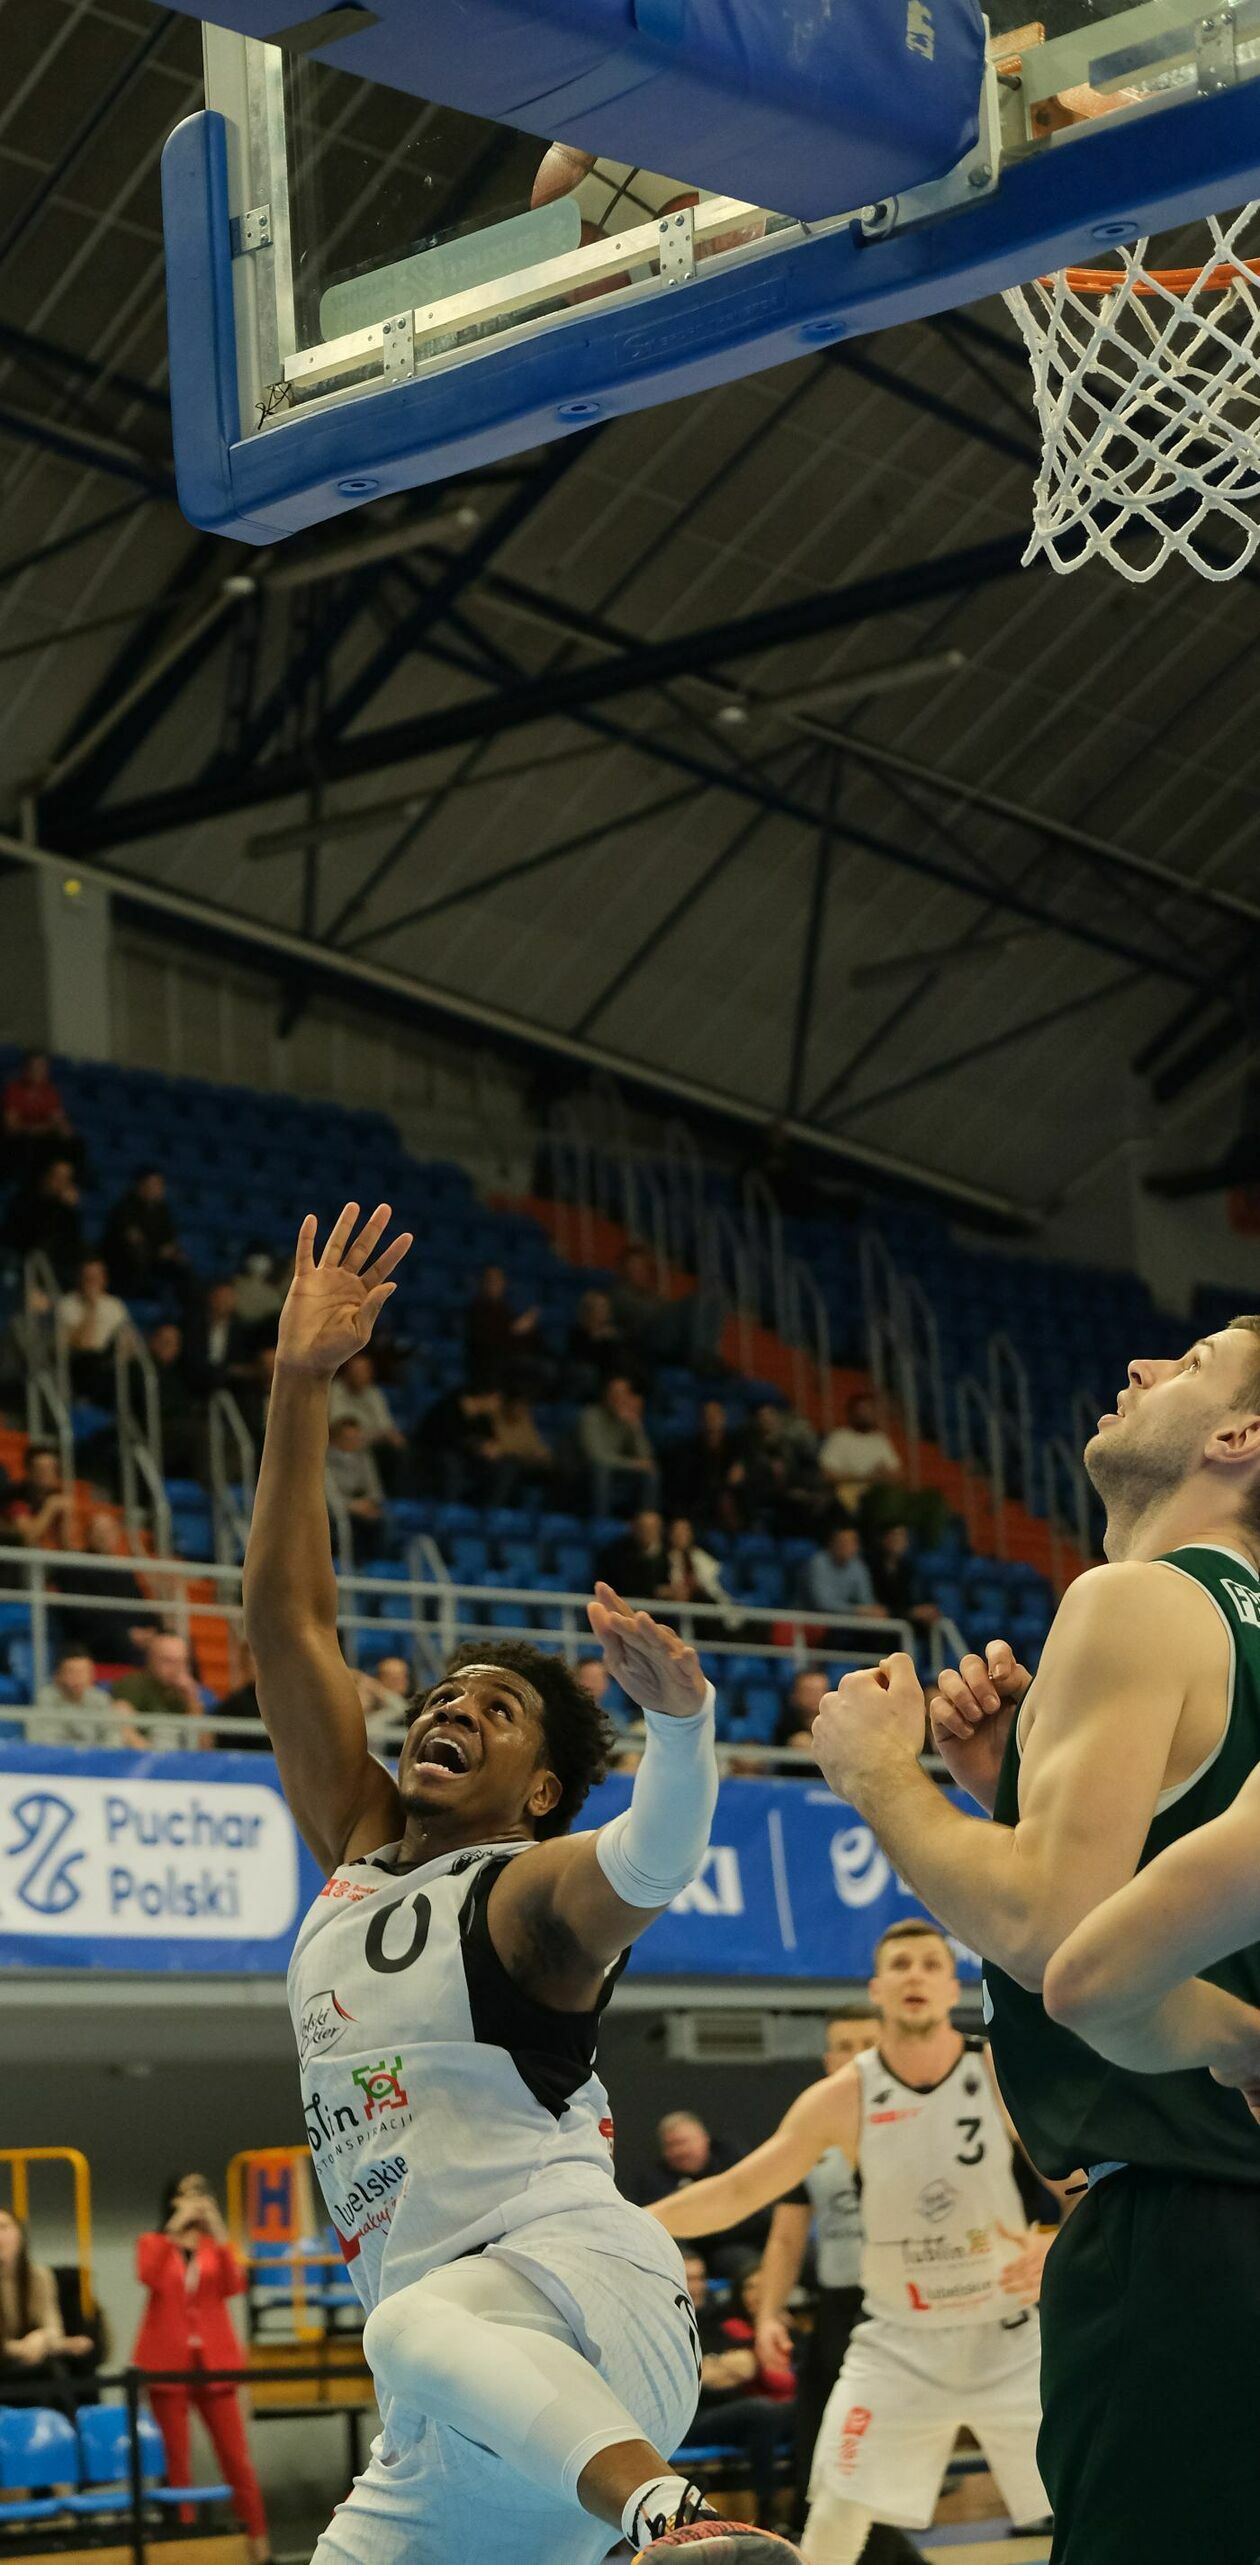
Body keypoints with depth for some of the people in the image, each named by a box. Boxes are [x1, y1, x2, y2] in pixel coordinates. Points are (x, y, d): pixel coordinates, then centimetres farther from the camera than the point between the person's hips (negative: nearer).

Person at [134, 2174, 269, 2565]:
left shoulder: (217, 2244, 11)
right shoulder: (153, 2243, 7)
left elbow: (234, 2286, -7)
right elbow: (148, 2277, -15)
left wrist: (218, 2233, -12)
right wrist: (175, 2227, -16)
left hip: (214, 2361, 1)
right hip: (167, 2362, -1)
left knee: (235, 2455, -1)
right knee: (174, 2457, -1)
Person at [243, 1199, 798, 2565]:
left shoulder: (542, 1889, -1)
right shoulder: (358, 1850, 18)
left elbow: (657, 1859, -25)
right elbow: (284, 1617, 13)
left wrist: (682, 1712, -45)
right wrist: (299, 1382, 6)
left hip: (584, 2288, -8)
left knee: (421, 2332, -40)